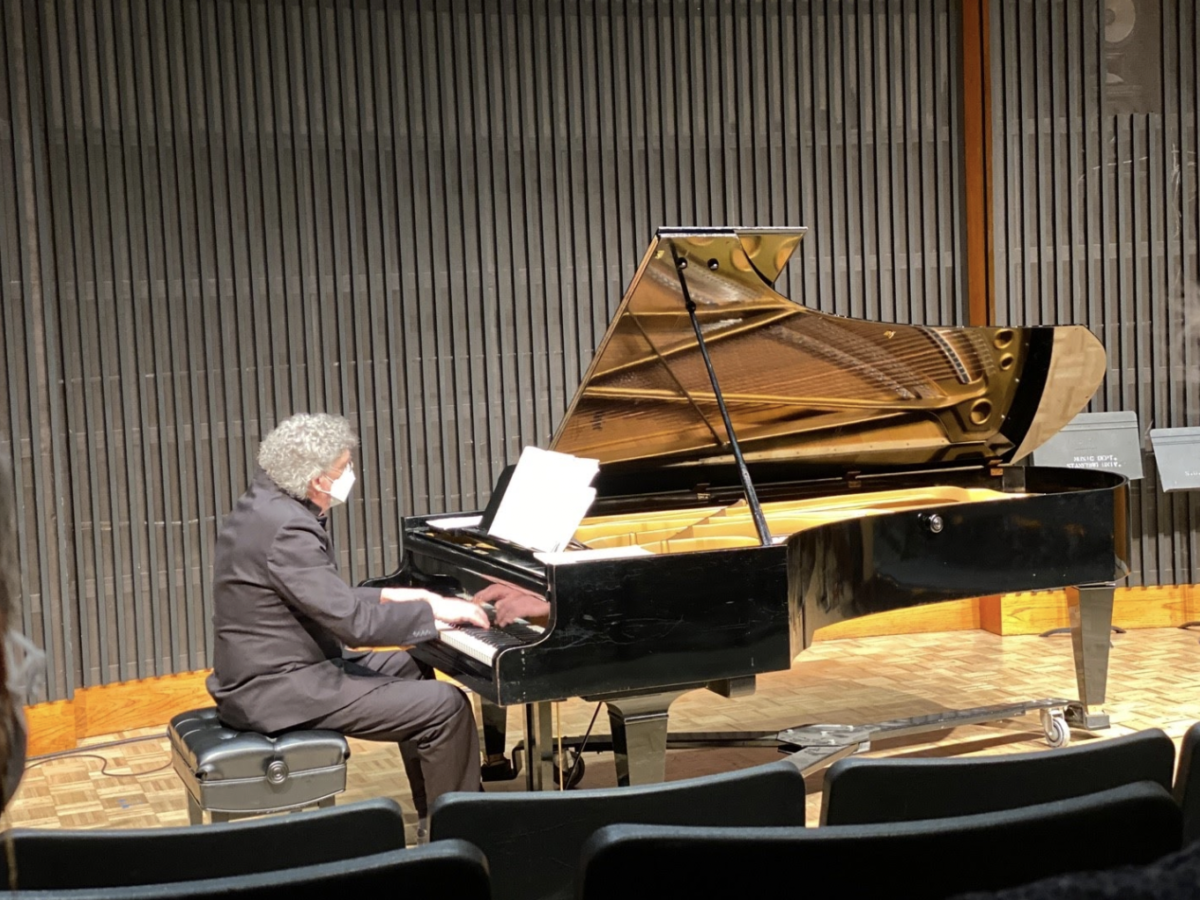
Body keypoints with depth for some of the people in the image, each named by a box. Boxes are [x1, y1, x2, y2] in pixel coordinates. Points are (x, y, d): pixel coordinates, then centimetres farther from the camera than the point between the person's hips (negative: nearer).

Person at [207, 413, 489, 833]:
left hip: (268, 671, 11)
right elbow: (354, 623, -25)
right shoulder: (287, 528, -24)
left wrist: (391, 595, 12)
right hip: (283, 689, -11)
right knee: (447, 705, -11)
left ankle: (435, 812, 29)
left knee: (411, 669, 24)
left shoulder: (269, 504, 7)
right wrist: (433, 610, -14)